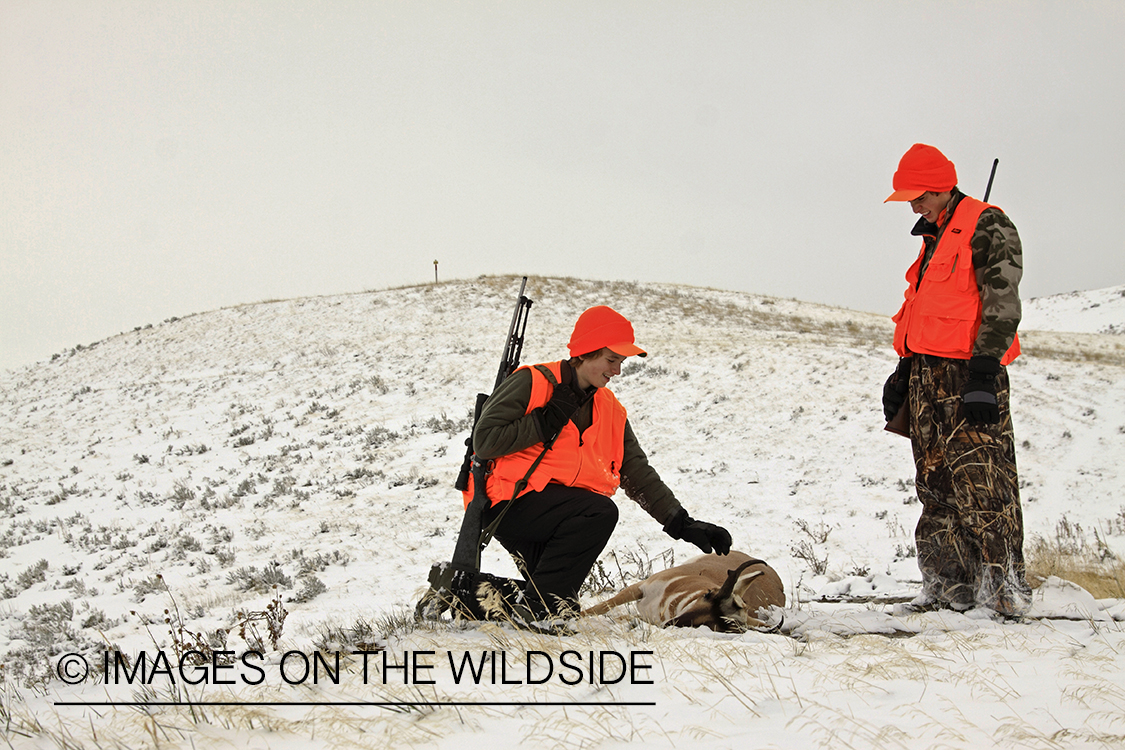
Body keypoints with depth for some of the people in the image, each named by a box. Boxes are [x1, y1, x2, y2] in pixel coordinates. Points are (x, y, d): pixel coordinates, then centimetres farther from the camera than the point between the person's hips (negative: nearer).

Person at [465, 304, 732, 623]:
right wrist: (545, 422, -17)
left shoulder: (609, 410, 14)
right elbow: (484, 442, -13)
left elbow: (638, 474, 12)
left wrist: (683, 524, 1)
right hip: (508, 504, -8)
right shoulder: (532, 383, -7)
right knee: (601, 512, -28)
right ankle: (537, 604, -21)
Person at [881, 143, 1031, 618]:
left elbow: (1001, 305, -13)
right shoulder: (935, 238, 23)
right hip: (928, 374, 9)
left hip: (968, 371, -9)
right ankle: (948, 585, 9)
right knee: (935, 483, 6)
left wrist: (984, 375, -20)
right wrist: (904, 373, 21)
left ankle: (1004, 587, -12)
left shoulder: (987, 227, -5)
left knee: (979, 481, -13)